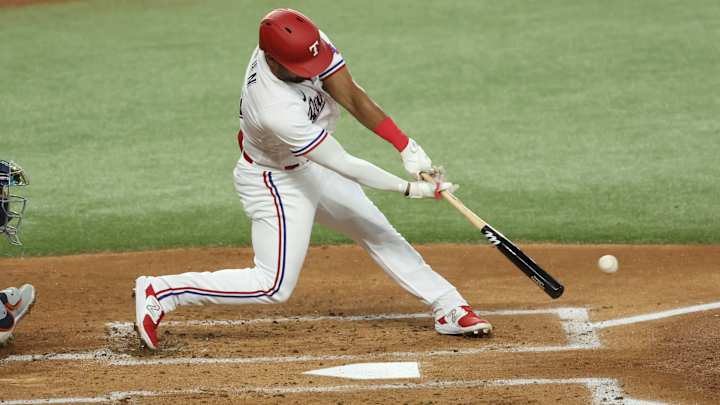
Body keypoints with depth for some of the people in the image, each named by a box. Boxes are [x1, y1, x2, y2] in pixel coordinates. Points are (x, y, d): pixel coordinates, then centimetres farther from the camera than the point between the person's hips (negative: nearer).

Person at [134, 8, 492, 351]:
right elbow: (344, 166, -33)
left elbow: (352, 97, -20)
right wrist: (409, 188, -29)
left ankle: (448, 308, 23)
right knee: (274, 286, -7)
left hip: (308, 165, 8)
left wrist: (407, 147, -27)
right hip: (274, 182, -8)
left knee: (378, 232, 13)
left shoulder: (305, 43, -23)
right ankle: (158, 292, -3)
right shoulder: (276, 111, -41)